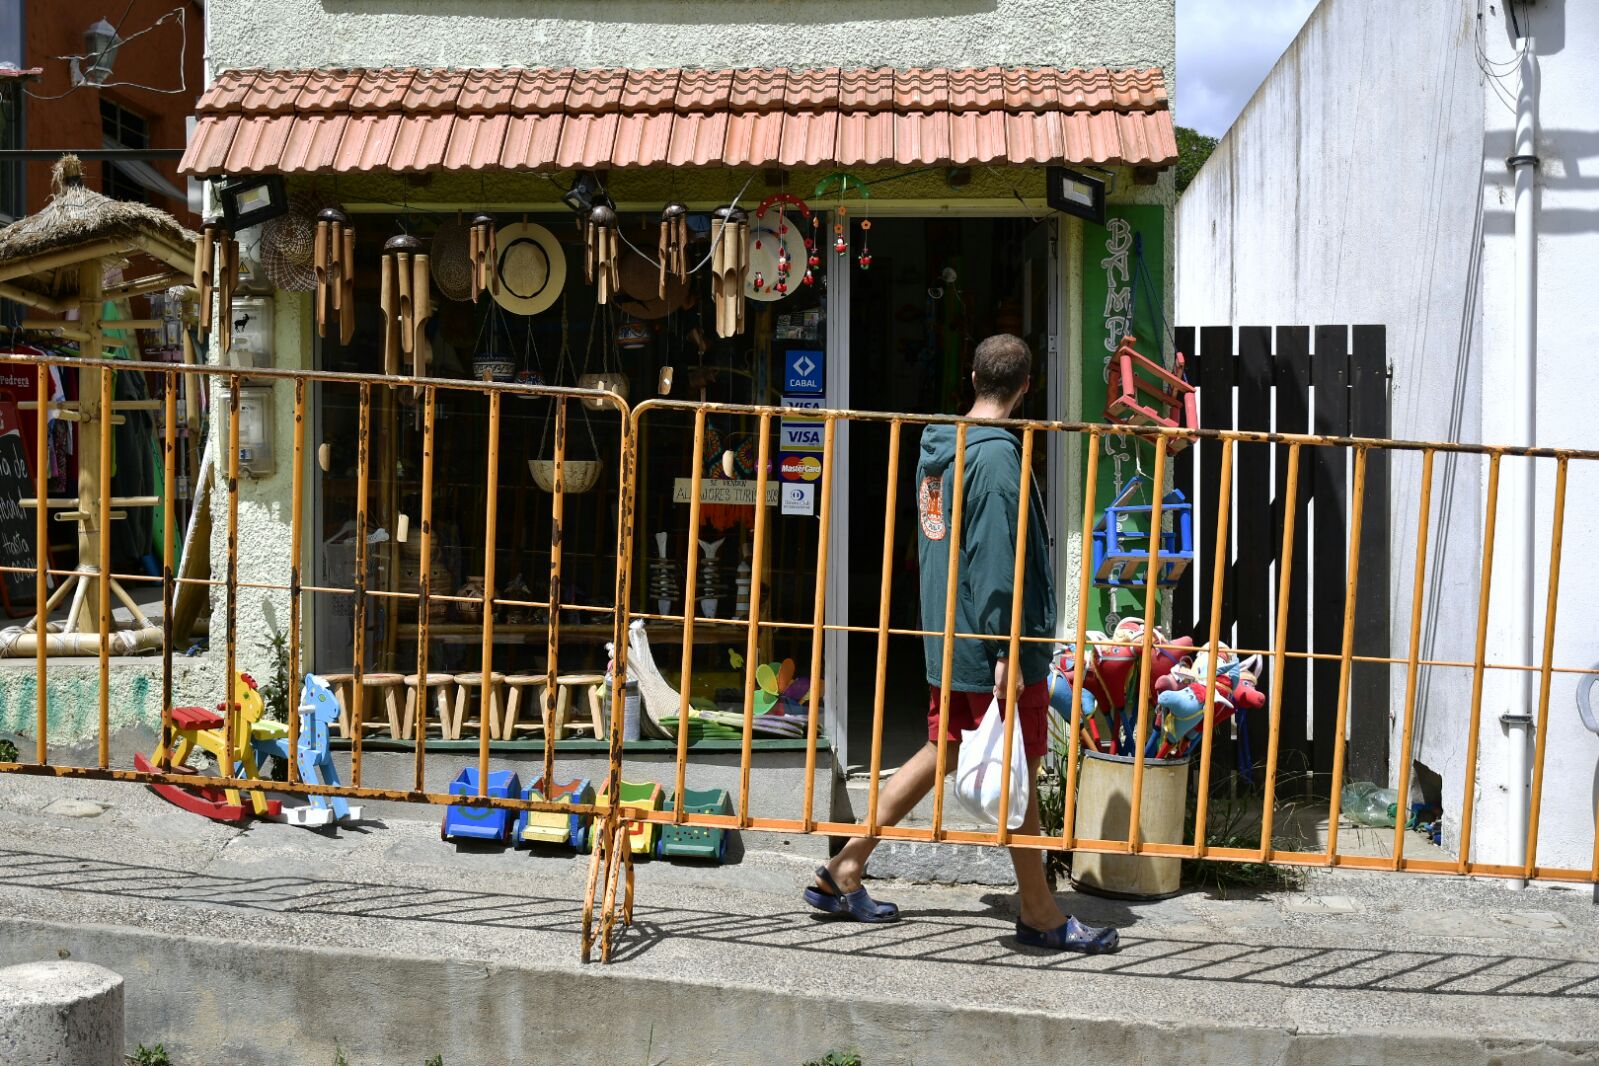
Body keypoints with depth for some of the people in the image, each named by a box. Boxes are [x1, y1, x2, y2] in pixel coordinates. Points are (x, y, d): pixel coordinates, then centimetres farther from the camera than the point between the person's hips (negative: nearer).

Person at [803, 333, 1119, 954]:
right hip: (991, 643, -8)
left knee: (941, 752, 16)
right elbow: (995, 560, -20)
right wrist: (1007, 653, -19)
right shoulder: (997, 455, -16)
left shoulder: (936, 445, 10)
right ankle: (1039, 913, 13)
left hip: (947, 640, 8)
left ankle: (844, 871, 18)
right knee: (1019, 773, 2)